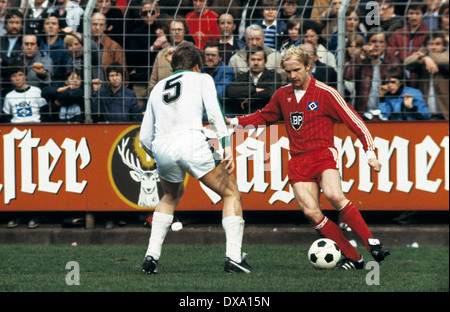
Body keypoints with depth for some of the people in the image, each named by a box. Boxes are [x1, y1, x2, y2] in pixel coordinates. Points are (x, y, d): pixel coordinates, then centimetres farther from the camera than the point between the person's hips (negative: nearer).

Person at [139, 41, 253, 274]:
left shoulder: (158, 87, 28)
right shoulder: (201, 79, 17)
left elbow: (144, 137, 26)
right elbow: (214, 112, -1)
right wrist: (226, 146, -5)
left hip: (161, 149, 5)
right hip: (191, 140, -4)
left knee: (171, 196, 33)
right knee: (231, 194, 12)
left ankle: (151, 256, 20)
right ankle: (233, 256, -4)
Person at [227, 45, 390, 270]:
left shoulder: (325, 93, -3)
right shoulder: (282, 95, 13)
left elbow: (354, 121, -3)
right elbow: (264, 117, 32)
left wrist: (370, 152, -11)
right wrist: (233, 122, 21)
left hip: (323, 155, -4)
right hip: (298, 161, 4)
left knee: (333, 194, -33)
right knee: (311, 212, -16)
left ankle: (372, 243, -25)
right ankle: (352, 258, -10)